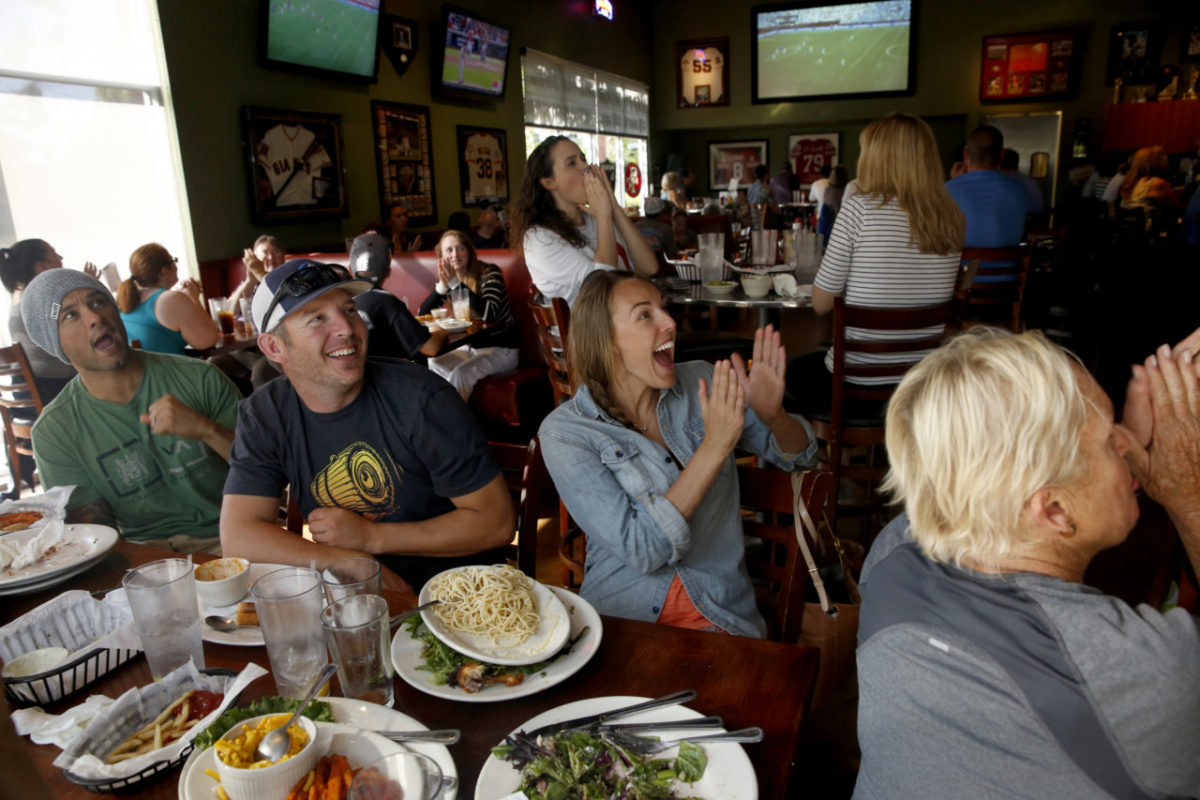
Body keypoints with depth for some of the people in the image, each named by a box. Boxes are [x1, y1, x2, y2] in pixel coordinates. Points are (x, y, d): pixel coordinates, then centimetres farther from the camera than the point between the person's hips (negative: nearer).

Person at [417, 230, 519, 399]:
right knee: (434, 365, -17)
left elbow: (488, 313, -30)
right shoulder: (449, 278, 2)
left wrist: (456, 283, -31)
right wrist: (442, 287, -20)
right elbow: (423, 314, -3)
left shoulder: (489, 273, -14)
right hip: (470, 347, 6)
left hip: (502, 349, -6)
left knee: (460, 374, -27)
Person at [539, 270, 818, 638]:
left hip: (720, 614, 2)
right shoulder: (563, 432, -9)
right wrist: (714, 447, -21)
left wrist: (773, 414, -11)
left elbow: (799, 456, 12)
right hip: (619, 614, -2)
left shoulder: (701, 383, 1)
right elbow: (641, 550, -17)